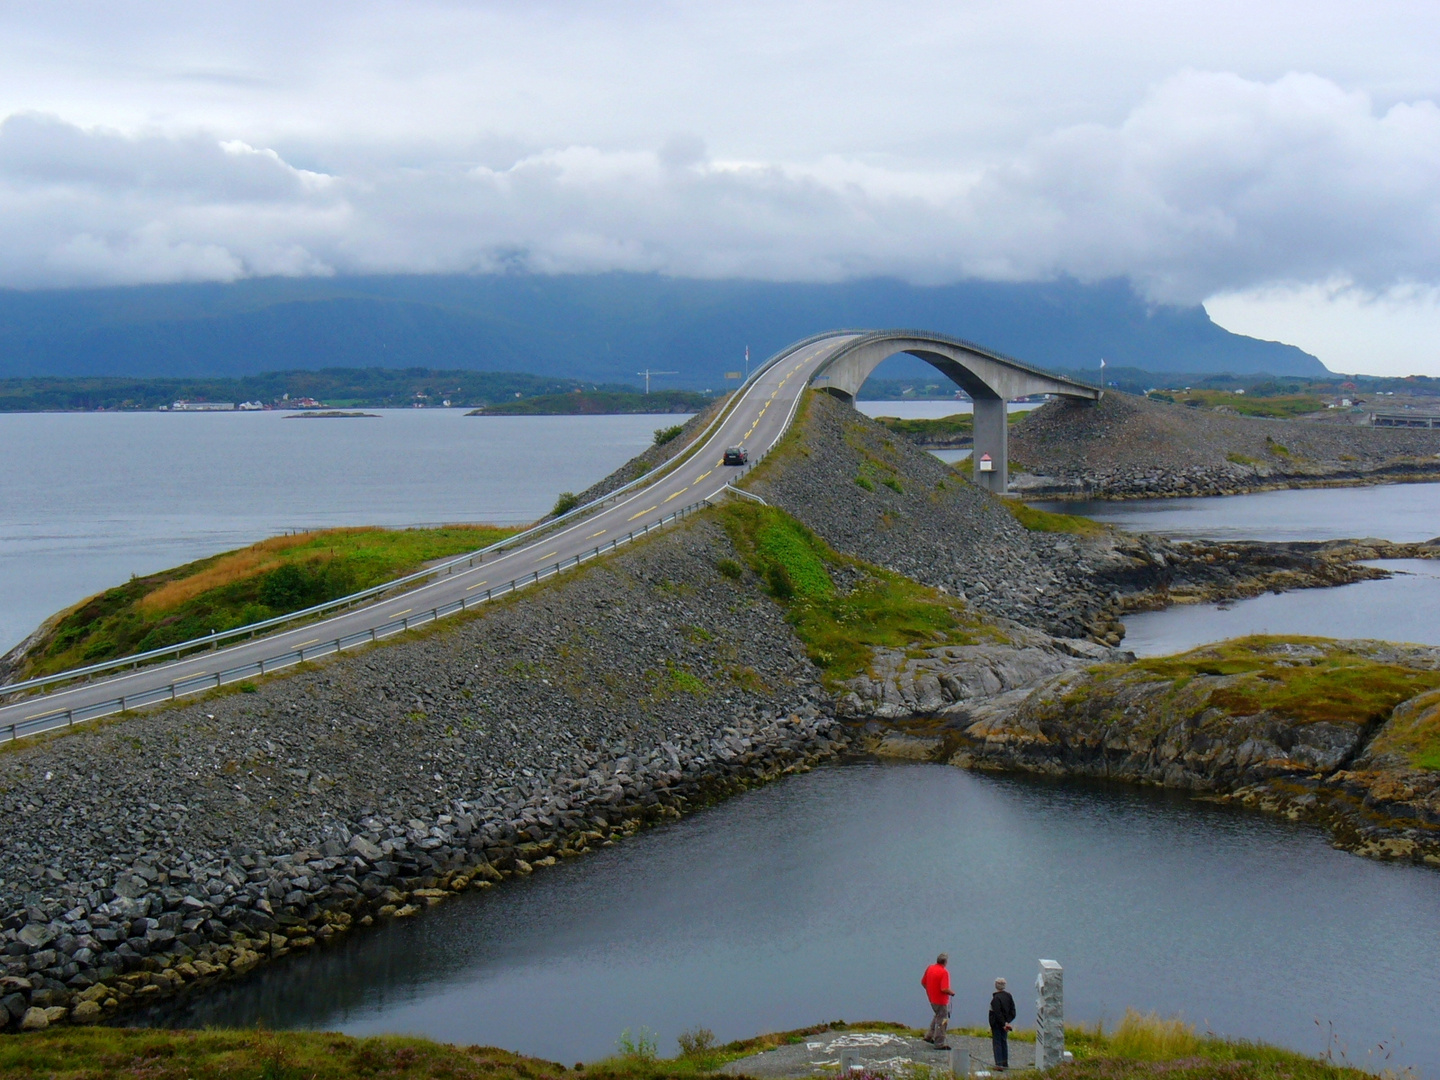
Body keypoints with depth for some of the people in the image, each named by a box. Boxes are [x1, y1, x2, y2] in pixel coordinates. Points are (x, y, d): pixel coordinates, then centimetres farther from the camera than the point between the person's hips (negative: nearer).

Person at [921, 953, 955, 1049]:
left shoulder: (929, 968, 0)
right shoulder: (944, 972, -23)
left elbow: (923, 982, 8)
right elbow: (944, 989, -30)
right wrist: (952, 992, -11)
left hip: (931, 998, 8)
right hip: (941, 1000, -8)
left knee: (937, 1015, 28)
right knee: (941, 1021, 3)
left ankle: (929, 1036, 30)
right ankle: (939, 1044, 9)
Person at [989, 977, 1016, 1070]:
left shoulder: (996, 998, -18)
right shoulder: (1008, 996, 4)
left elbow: (997, 1013, -21)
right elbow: (1012, 1011, 5)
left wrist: (1003, 1024, -16)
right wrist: (1007, 1022, 0)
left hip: (997, 1024, -7)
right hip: (1005, 1023, 7)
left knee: (997, 1042, -2)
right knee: (1004, 1042, 17)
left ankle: (999, 1063, -7)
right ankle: (1005, 1063, 22)